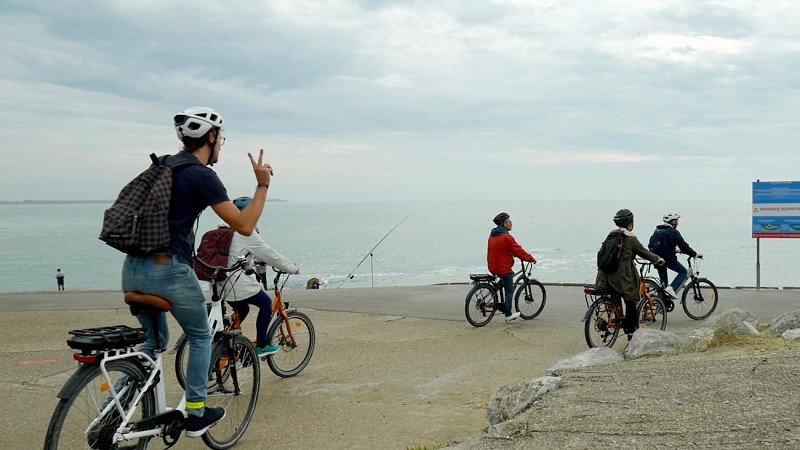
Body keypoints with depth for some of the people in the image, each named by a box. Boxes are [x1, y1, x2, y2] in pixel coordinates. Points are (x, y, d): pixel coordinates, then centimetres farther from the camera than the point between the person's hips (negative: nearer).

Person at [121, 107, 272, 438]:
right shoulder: (202, 176, -9)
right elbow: (244, 226, -11)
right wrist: (263, 185, -3)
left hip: (132, 268, 7)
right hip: (168, 270, -7)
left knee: (154, 340, 24)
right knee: (200, 337, 15)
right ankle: (195, 415, 20)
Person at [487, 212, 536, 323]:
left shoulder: (492, 235, 8)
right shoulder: (506, 237, -19)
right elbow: (519, 251, -15)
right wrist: (531, 259, -3)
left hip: (493, 267, 8)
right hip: (504, 268, -8)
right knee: (509, 291, 5)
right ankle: (508, 315, 10)